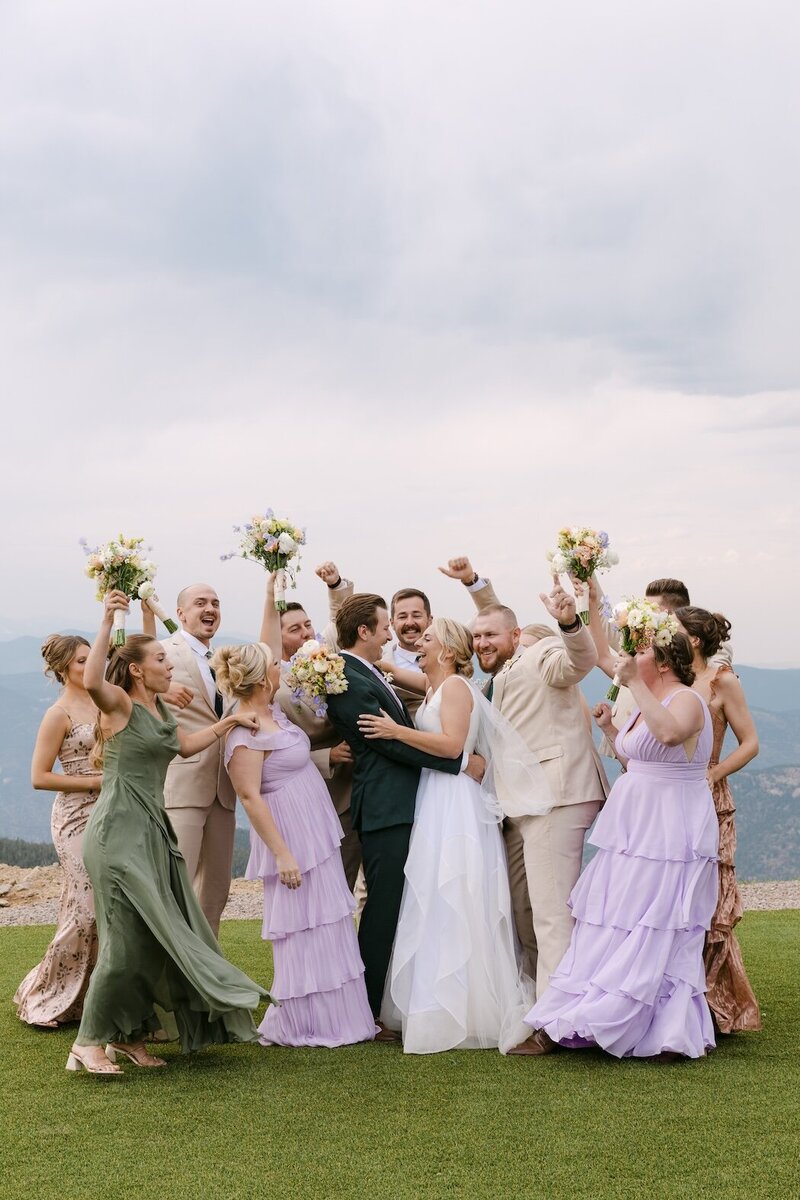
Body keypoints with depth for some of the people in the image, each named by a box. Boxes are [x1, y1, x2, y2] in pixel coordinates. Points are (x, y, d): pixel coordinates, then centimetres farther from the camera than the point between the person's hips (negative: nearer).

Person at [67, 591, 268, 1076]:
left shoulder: (160, 708, 15)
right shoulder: (120, 704, -10)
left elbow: (187, 745, 31)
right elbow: (92, 680, -32)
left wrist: (231, 720, 28)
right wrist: (108, 622, -33)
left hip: (153, 832, 9)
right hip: (120, 831, -8)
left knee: (157, 936, 7)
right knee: (129, 938, -11)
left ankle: (129, 1034, 18)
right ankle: (89, 1043, -1)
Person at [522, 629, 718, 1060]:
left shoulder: (686, 700, -13)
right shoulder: (647, 703, 15)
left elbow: (669, 734, -36)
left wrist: (635, 683, -32)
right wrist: (610, 729, 13)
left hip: (667, 837, -10)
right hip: (635, 832, 10)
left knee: (652, 933, -3)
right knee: (612, 925, 8)